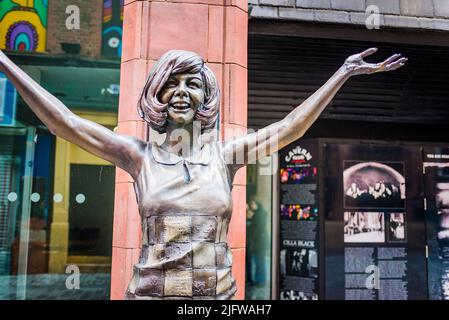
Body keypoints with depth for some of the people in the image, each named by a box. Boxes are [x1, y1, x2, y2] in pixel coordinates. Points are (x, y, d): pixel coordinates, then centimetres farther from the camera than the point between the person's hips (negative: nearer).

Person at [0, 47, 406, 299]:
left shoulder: (225, 156, 2)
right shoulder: (140, 157, -1)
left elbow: (291, 126, 2)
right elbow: (67, 123, -5)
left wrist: (344, 73, 2)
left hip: (218, 292, 1)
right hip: (151, 291, -1)